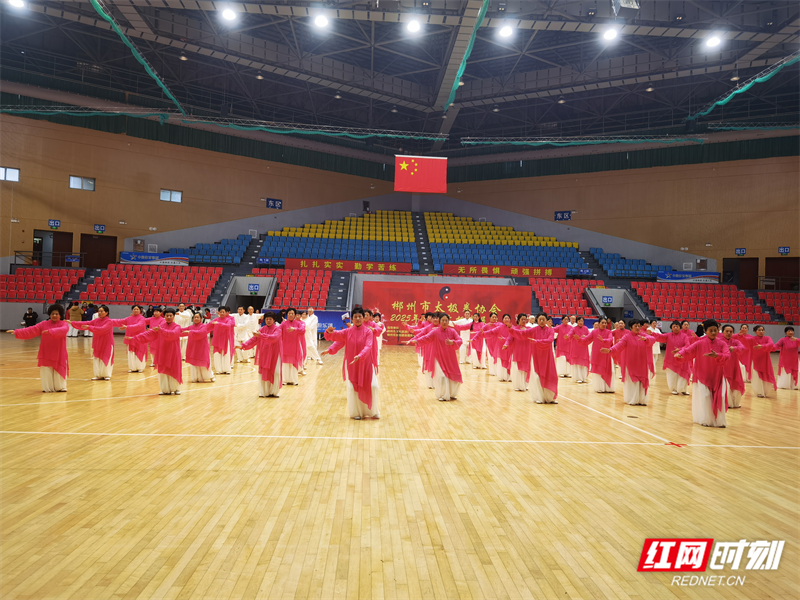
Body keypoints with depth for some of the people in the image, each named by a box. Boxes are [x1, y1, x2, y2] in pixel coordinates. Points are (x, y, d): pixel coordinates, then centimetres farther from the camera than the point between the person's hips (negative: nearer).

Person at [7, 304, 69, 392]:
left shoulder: (64, 324, -4)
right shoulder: (44, 324, 7)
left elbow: (63, 330, -27)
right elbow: (31, 330, 3)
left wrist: (50, 331, -40)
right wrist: (16, 332, -4)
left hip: (58, 355, -3)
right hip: (46, 354, 3)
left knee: (58, 371, 2)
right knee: (46, 371, 2)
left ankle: (60, 387, 17)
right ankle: (48, 388, 15)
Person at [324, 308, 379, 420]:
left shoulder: (368, 331, -6)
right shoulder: (347, 332, 1)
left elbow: (368, 346, -19)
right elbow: (334, 336, -7)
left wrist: (359, 356, -37)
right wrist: (329, 331, -32)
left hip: (365, 364, -1)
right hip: (351, 364, 1)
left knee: (372, 387, -4)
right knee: (353, 388, -1)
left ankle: (373, 411, 15)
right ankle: (356, 413, 14)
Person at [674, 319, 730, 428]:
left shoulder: (722, 344, -2)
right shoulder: (700, 343, -6)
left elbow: (727, 356, -18)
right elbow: (687, 350, -15)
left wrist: (716, 356, -37)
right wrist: (680, 353, -36)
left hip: (717, 376, 2)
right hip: (702, 375, -2)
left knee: (720, 397, -3)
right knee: (705, 397, -3)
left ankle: (719, 420, 13)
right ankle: (706, 420, 14)